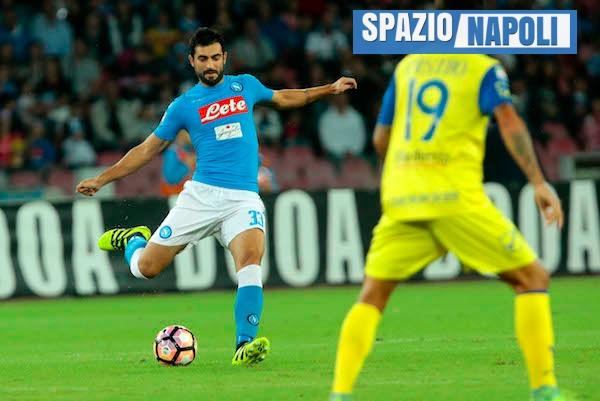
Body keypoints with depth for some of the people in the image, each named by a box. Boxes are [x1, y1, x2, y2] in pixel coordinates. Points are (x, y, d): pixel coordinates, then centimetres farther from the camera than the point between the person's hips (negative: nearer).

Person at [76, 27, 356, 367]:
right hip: (201, 195, 0)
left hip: (244, 198, 0)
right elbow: (148, 149, 13)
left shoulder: (245, 85, 13)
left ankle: (245, 345, -31)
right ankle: (134, 240, 36)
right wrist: (102, 180, 10)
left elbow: (283, 97, 33)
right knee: (146, 269, -1)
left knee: (251, 260, -28)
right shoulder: (184, 105, 7)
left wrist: (329, 89, 32)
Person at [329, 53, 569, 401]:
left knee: (372, 296, 14)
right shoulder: (485, 69, 5)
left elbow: (381, 139, 21)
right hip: (456, 196, -4)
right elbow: (509, 121, -12)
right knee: (532, 277, 6)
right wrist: (539, 183, -14)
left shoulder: (407, 66, 18)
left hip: (401, 199, 4)